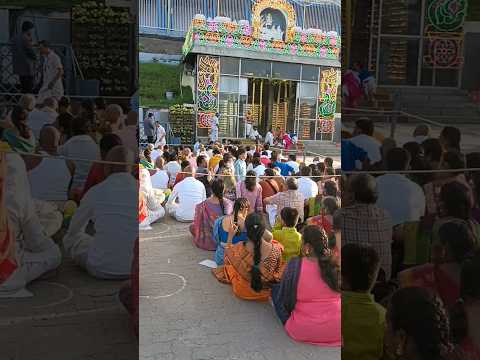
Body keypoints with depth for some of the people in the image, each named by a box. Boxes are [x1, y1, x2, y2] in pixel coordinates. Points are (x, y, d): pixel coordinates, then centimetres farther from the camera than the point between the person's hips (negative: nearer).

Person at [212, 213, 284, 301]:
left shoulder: (239, 249, -30)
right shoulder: (275, 250, -28)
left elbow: (227, 257, -5)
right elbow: (278, 270, -6)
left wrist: (230, 236, 1)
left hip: (243, 292, 0)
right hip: (266, 293, 1)